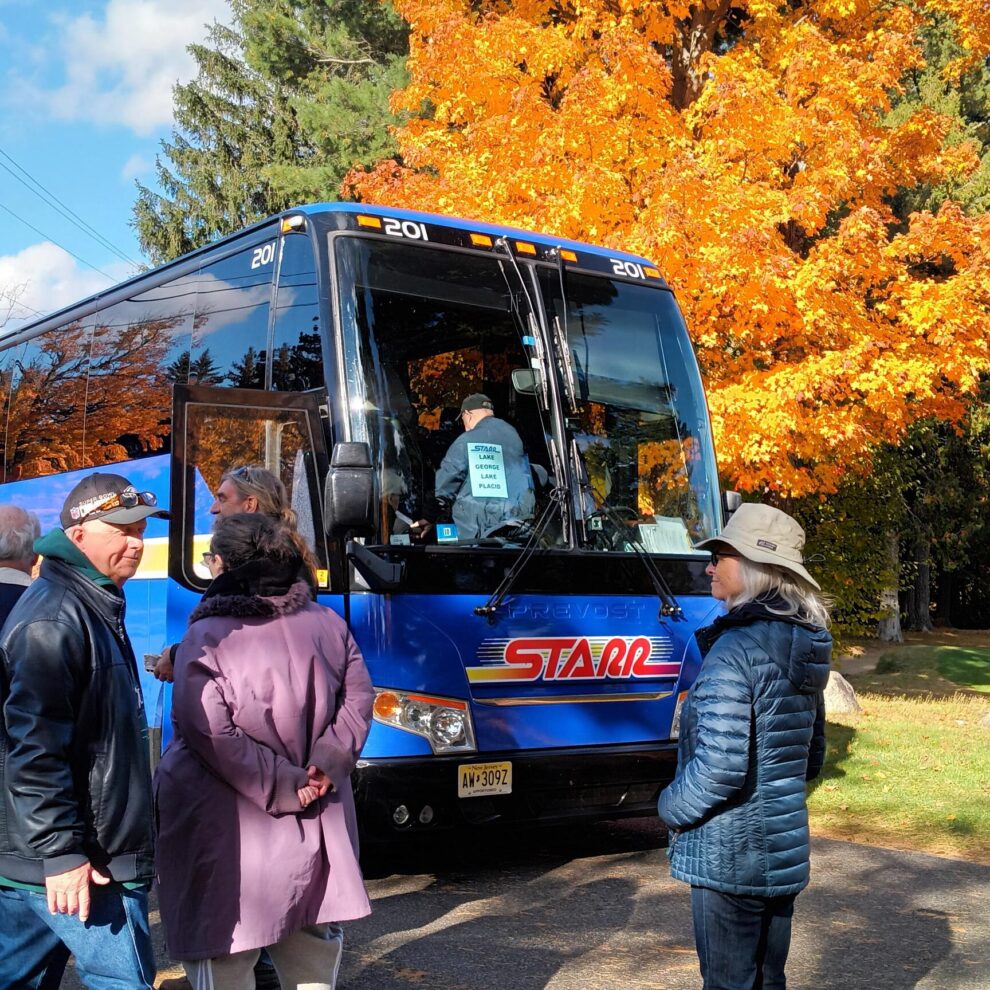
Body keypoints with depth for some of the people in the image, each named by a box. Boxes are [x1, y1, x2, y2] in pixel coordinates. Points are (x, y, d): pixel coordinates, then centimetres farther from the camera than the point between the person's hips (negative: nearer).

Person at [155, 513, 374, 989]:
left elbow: (213, 736, -17)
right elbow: (358, 700, 3)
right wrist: (327, 764, -5)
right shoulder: (328, 624, 2)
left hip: (231, 834, -5)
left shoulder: (207, 638, -12)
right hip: (316, 825, 5)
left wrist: (283, 786, -12)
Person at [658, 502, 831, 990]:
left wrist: (672, 807, -8)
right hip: (785, 849, 8)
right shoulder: (800, 647, 7)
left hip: (730, 856, -8)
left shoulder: (736, 648, -19)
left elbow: (719, 765, -24)